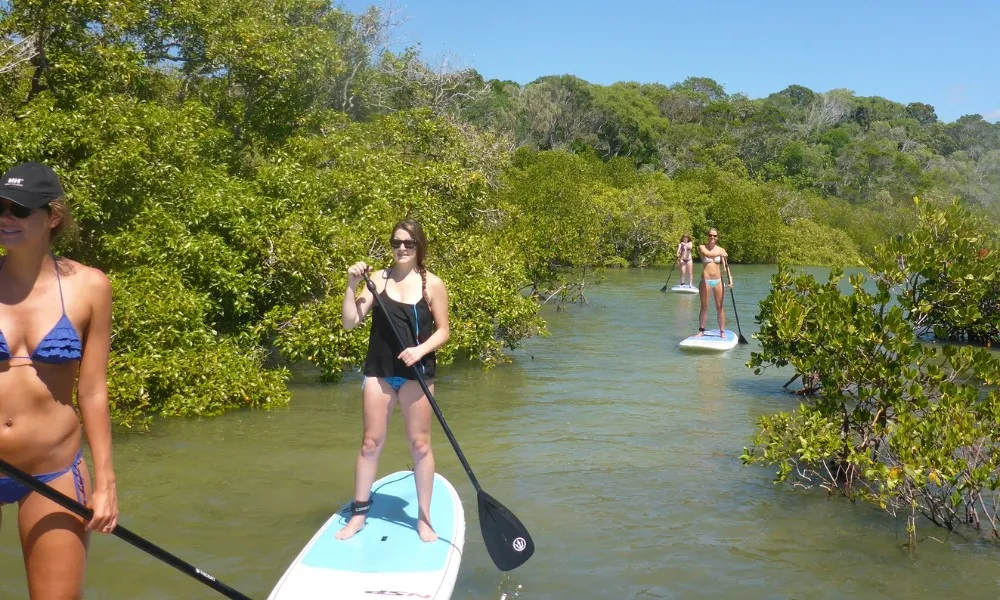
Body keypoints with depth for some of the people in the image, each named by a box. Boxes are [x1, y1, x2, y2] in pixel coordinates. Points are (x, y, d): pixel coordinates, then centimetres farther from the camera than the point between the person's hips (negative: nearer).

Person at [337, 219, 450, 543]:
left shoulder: (432, 284, -3)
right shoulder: (379, 278, 0)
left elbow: (442, 331, -1)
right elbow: (350, 322, -4)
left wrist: (421, 350, -18)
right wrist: (351, 286, -15)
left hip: (416, 372, -2)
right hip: (379, 371, 2)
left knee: (420, 444, 5)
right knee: (371, 442, 8)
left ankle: (424, 518, 15)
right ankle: (359, 513, 20)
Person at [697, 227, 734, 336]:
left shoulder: (721, 250, 7)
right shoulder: (702, 247, 2)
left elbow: (725, 266, -1)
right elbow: (707, 254, -21)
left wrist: (730, 278, -14)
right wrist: (720, 254, -13)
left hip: (718, 281, 2)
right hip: (706, 280, -2)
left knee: (720, 307, 3)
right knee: (704, 307, 3)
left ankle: (722, 331, 7)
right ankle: (701, 330, 12)